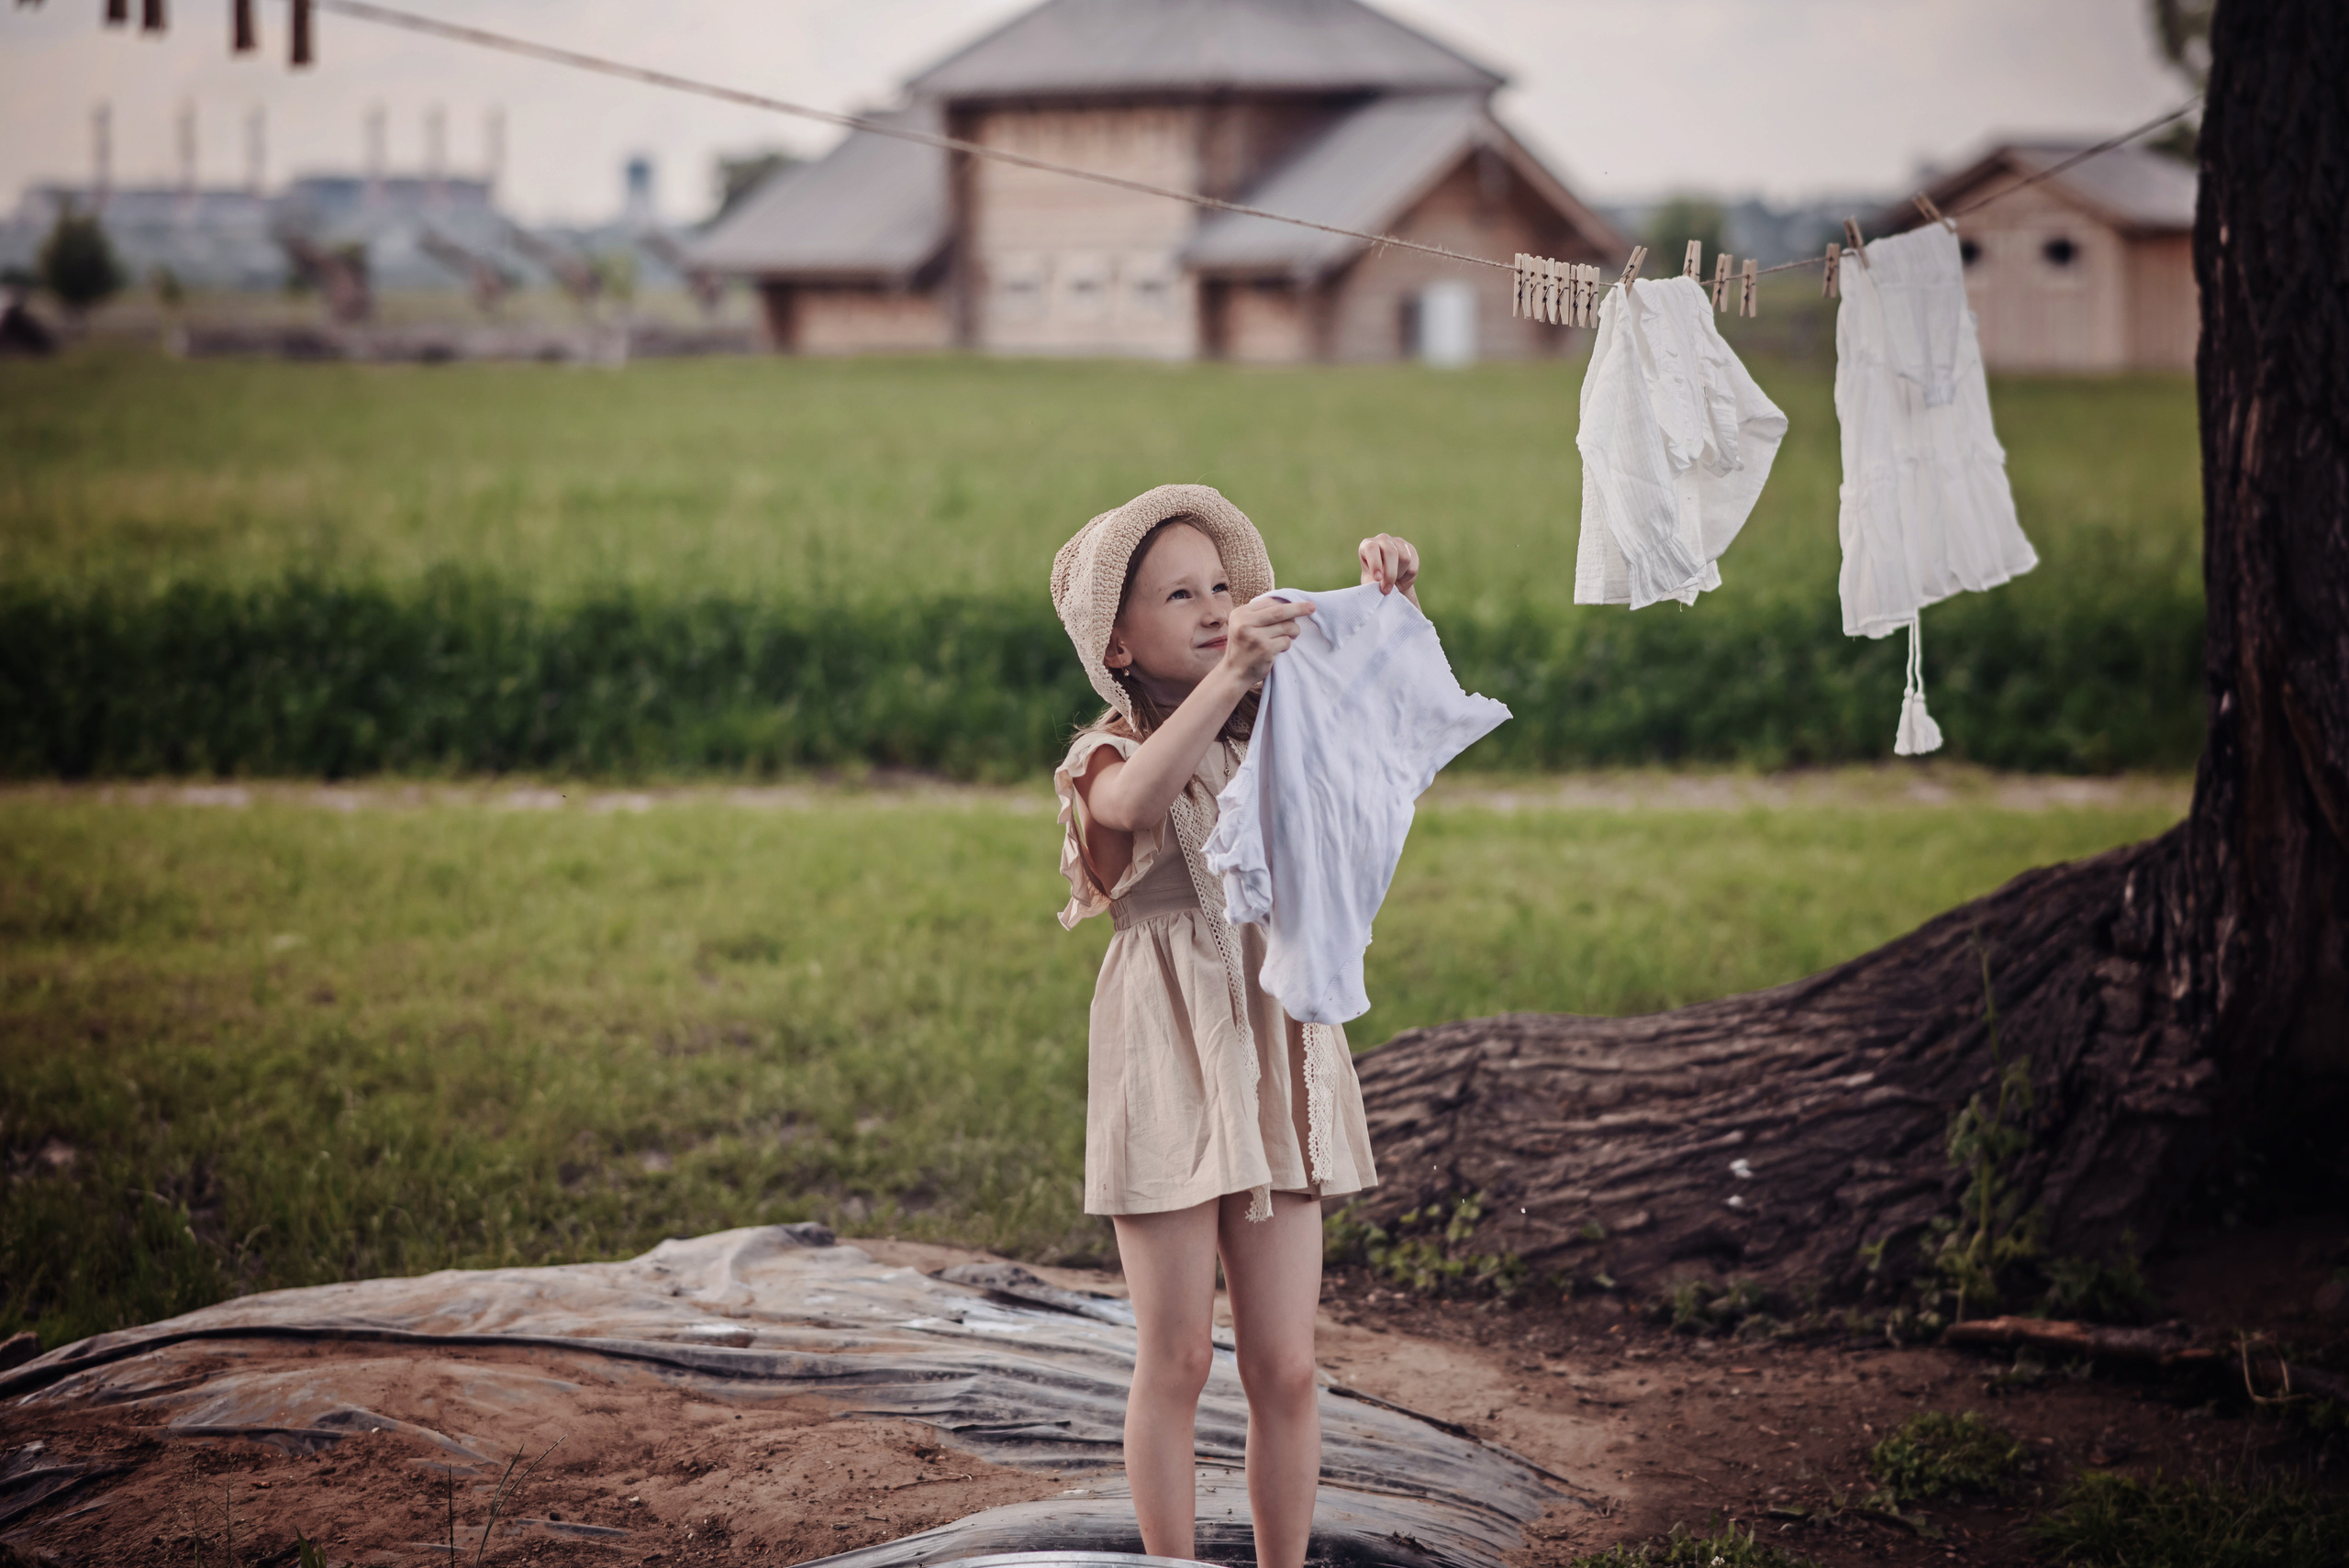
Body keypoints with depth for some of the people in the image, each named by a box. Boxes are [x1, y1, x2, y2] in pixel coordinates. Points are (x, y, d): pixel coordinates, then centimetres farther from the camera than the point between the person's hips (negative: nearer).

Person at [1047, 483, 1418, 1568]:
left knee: (1284, 1365, 3)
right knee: (1176, 1359, 2)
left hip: (1278, 1061, 4)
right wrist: (1226, 676, -40)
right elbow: (1136, 803, -29)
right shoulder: (1108, 760, -5)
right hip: (1168, 1065, -4)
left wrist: (1393, 607, -14)